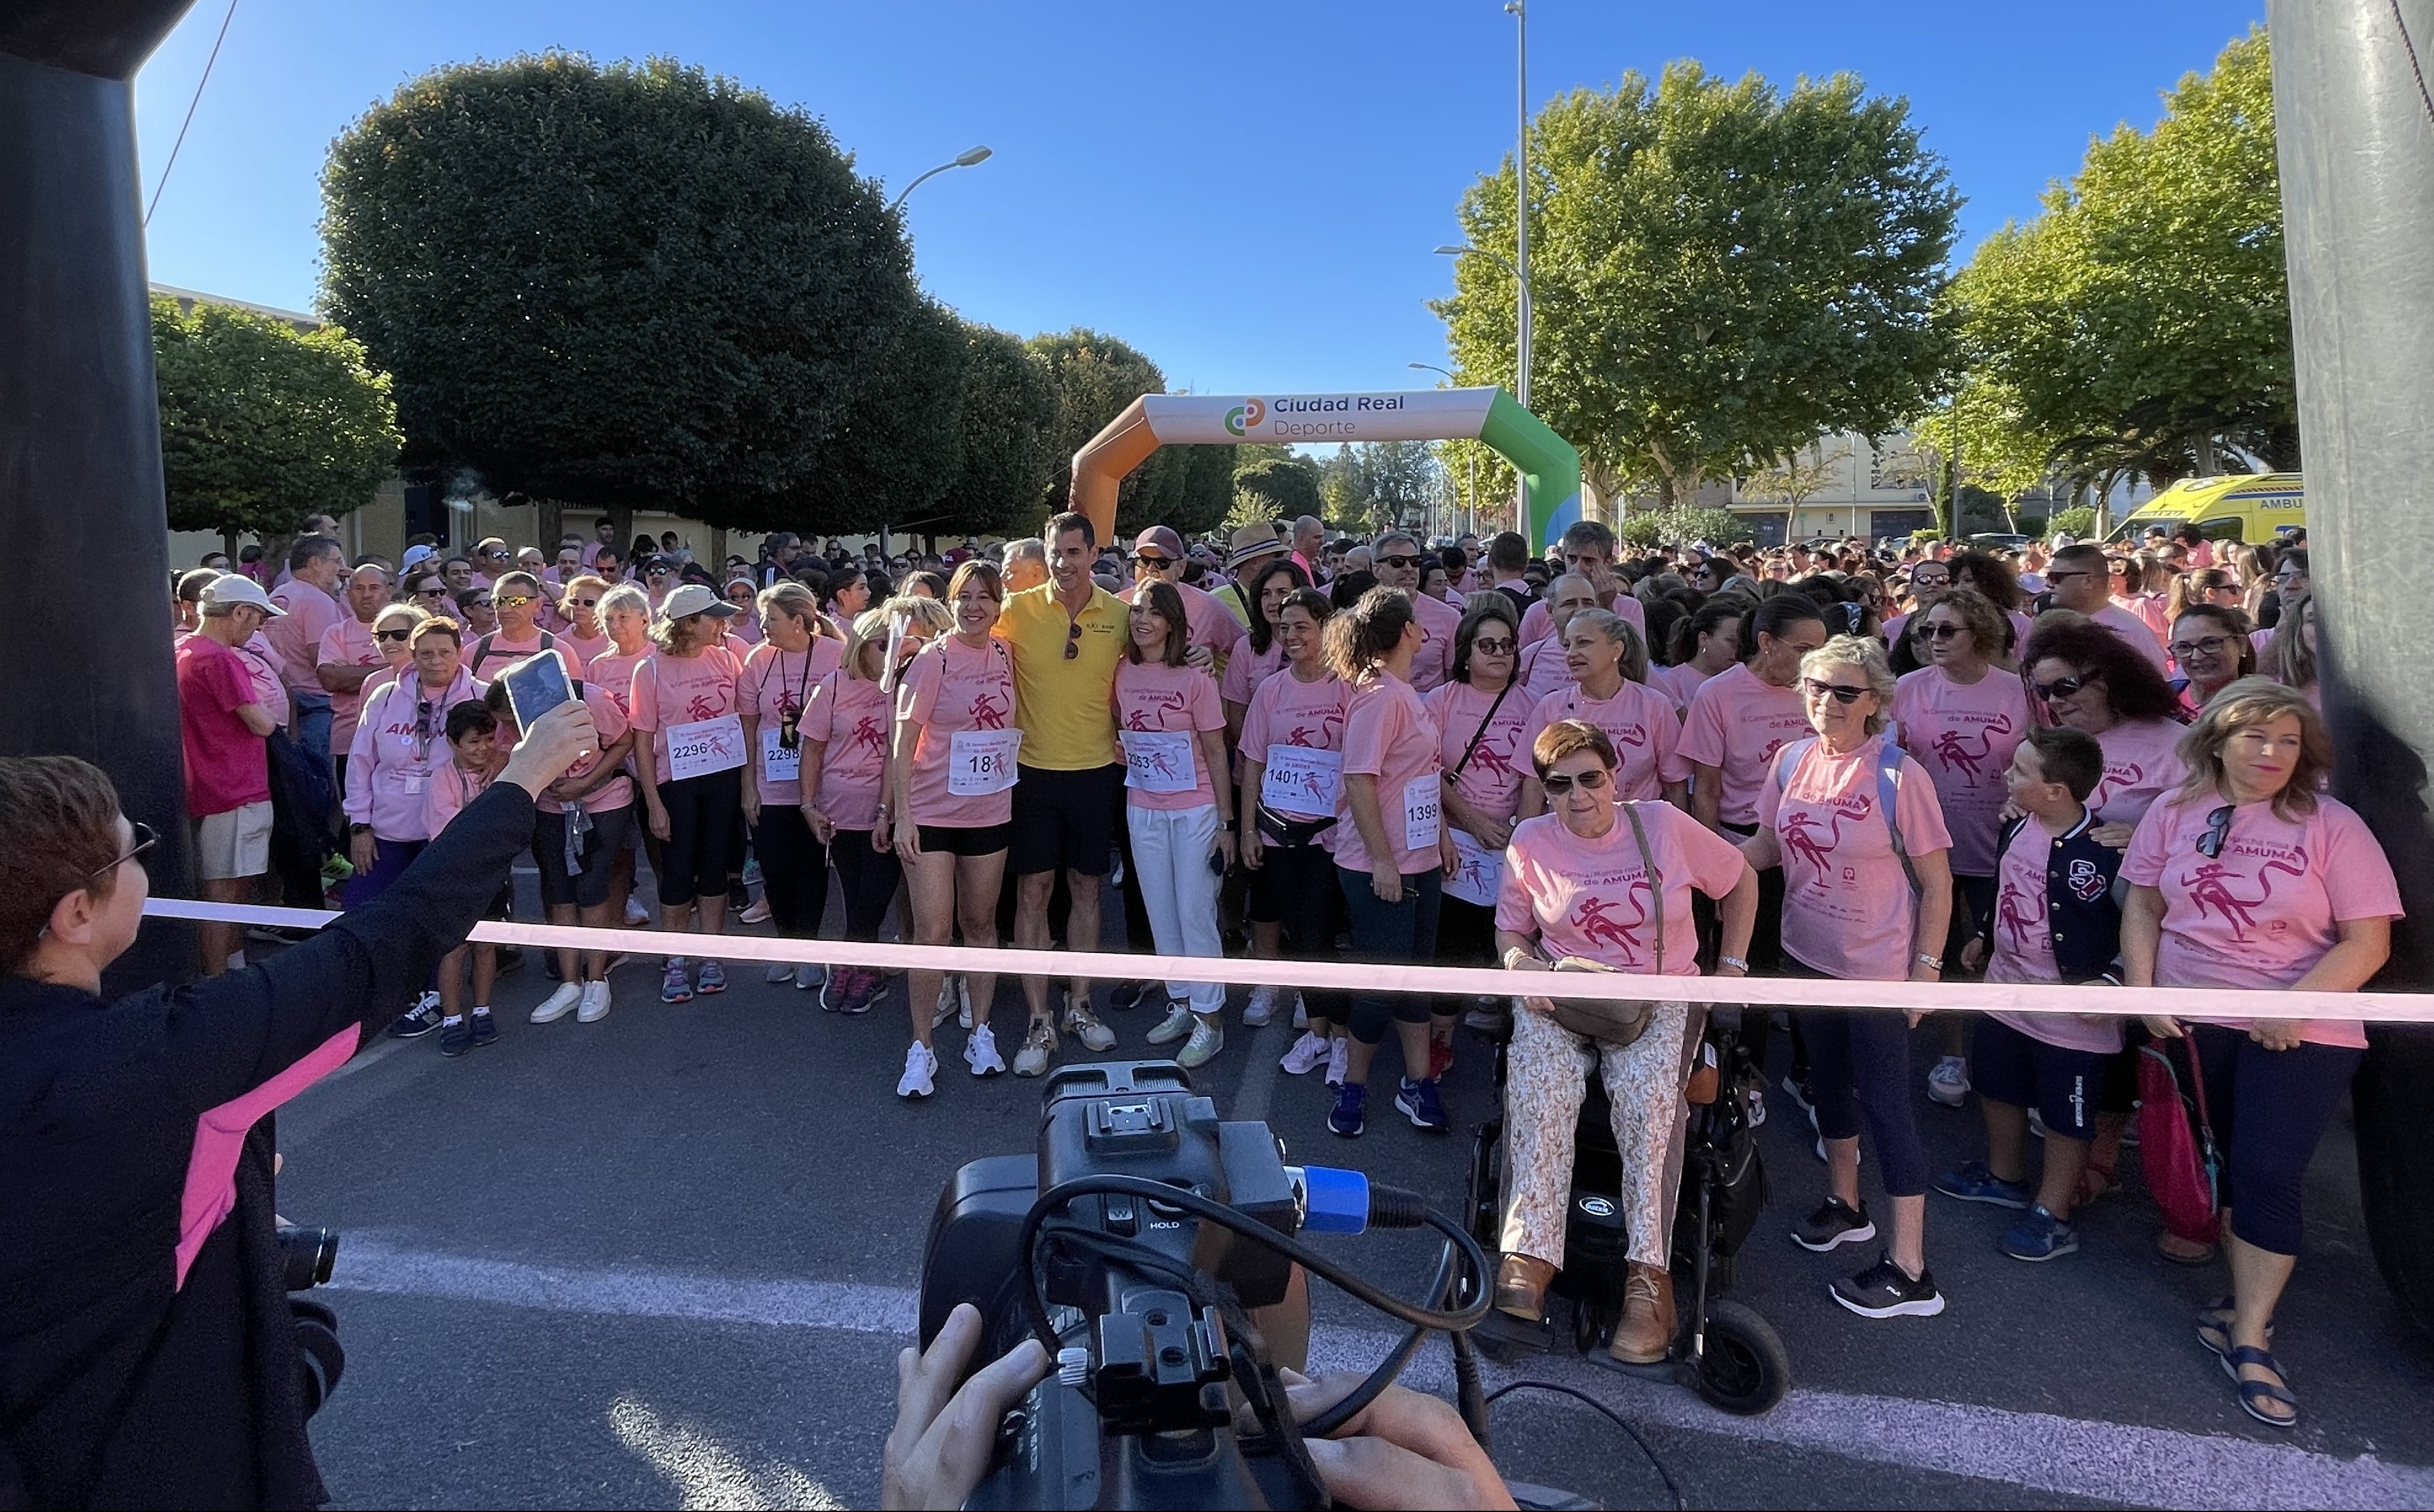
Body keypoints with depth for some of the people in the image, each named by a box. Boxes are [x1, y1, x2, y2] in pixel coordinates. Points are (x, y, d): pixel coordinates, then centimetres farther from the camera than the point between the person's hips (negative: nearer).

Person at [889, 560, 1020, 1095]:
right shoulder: (932, 660, -9)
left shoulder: (1005, 655, 3)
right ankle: (921, 1049, 7)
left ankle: (981, 1035, 25)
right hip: (931, 812, -4)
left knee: (980, 924, 13)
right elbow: (904, 743, -10)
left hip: (991, 811, 4)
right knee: (932, 931, -5)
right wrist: (901, 815, -16)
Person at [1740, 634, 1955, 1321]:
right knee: (1828, 1079, 21)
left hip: (1877, 968, -6)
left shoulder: (1899, 775, -17)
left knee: (1884, 1103, 0)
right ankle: (1846, 1205, 43)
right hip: (1806, 956, 6)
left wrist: (1926, 968, -12)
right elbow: (1767, 847, 8)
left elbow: (1936, 882, -12)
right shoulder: (1791, 760, -2)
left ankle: (1909, 1270, 12)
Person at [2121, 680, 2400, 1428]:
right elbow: (2143, 905, 4)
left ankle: (2249, 1340, 5)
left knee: (2268, 1173, -6)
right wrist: (2141, 990, -7)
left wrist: (2294, 1007, -19)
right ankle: (2249, 1300, 31)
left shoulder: (2332, 825, -8)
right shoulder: (2175, 812, 0)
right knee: (2222, 1164, 13)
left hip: (2302, 1034, -3)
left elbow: (2368, 940, -9)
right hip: (2190, 1021, 3)